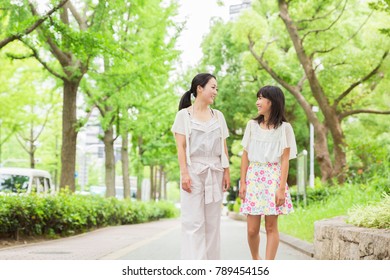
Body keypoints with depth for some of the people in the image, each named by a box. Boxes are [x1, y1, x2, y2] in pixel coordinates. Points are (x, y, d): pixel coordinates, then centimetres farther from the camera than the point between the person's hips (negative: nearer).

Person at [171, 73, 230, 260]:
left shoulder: (218, 116, 14)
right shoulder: (184, 115, 2)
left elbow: (223, 147, 13)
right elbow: (180, 146, -4)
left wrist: (226, 172, 5)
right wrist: (184, 173, -14)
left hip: (214, 172, 4)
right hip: (193, 171, -4)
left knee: (212, 222, 5)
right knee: (194, 221, -8)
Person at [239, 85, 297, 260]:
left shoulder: (284, 128, 0)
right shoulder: (252, 125, 8)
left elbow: (285, 160, -3)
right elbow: (245, 156, 9)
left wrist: (282, 188, -9)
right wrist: (242, 183, 3)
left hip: (273, 178, -2)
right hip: (253, 177, 2)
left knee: (271, 227, -1)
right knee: (252, 229, 1)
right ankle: (255, 262, 24)